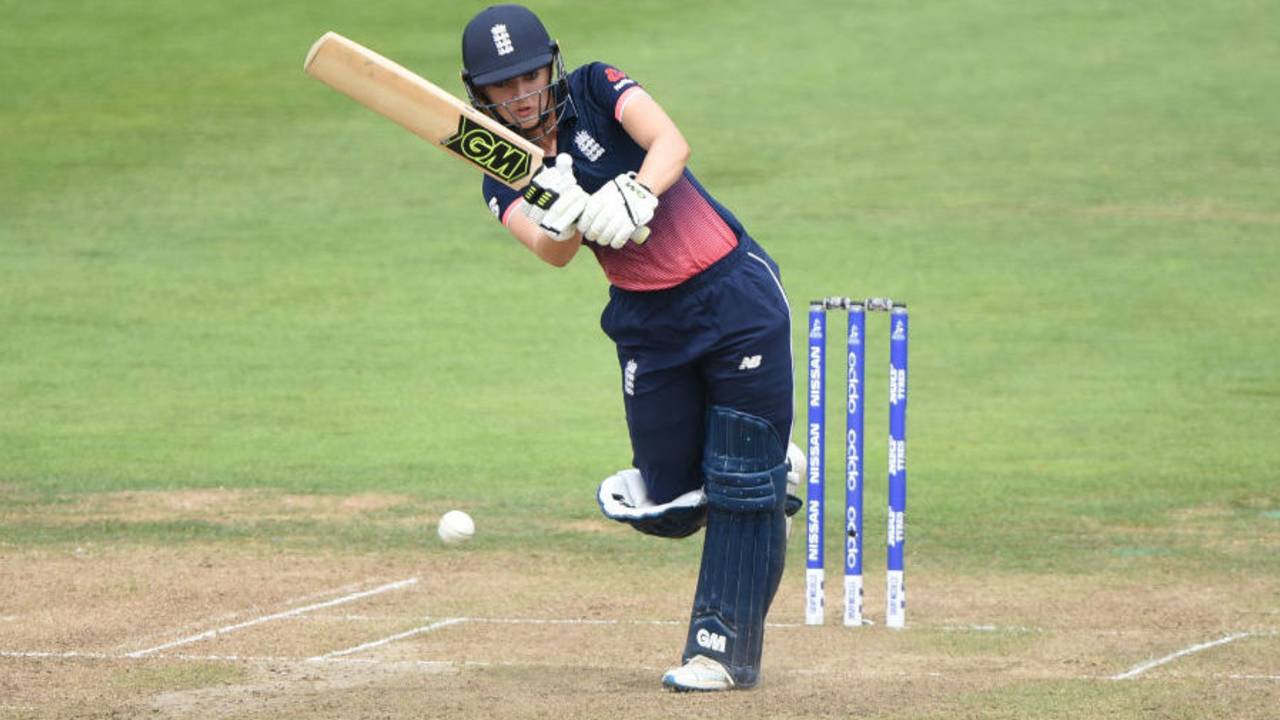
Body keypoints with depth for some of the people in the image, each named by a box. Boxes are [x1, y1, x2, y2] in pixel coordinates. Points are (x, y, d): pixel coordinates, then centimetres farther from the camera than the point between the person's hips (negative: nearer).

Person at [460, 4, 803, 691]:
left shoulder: (596, 90, -7)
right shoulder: (507, 180, 0)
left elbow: (671, 142, -26)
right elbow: (554, 252, -20)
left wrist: (634, 196, -43)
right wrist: (566, 215, -41)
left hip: (735, 293, -4)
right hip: (647, 322, 4)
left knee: (740, 488, -6)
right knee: (667, 506, 2)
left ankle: (723, 648, 4)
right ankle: (769, 467, 31)